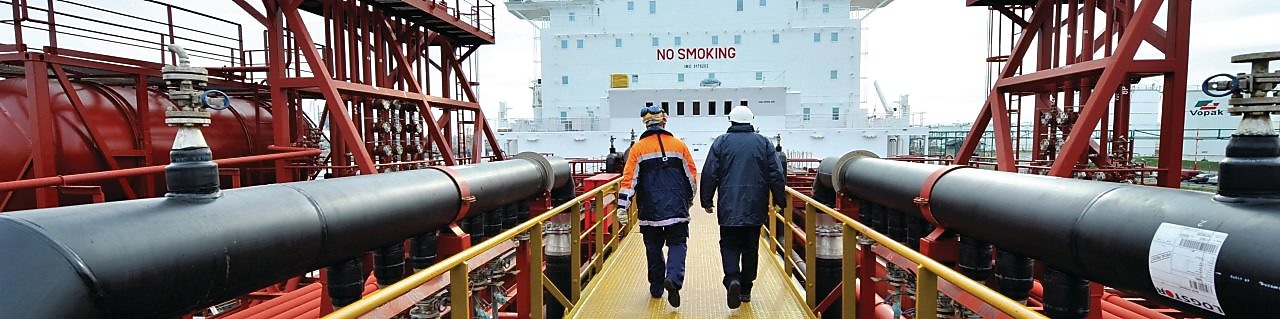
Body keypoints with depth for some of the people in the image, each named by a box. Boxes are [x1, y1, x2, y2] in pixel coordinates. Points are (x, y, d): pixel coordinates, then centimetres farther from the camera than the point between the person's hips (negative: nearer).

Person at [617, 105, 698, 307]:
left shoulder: (638, 148, -2)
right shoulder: (679, 145, 3)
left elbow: (629, 178, -7)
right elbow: (691, 175, 9)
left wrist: (622, 207, -7)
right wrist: (689, 199, 23)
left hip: (650, 210, 0)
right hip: (677, 208, 0)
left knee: (653, 248, 12)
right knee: (677, 244, 6)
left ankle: (656, 288, 21)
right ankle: (673, 278, -18)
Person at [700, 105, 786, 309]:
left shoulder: (721, 142, 1)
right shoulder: (763, 143, 5)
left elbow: (709, 174, -2)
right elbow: (776, 176, 2)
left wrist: (707, 201, 6)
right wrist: (780, 201, 10)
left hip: (729, 206, -1)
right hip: (755, 207, 2)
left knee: (729, 245, 6)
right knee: (750, 248, 11)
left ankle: (732, 279, -18)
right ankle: (745, 290, 19)